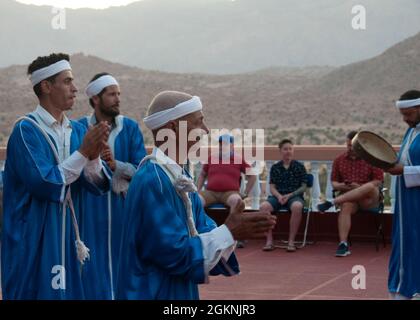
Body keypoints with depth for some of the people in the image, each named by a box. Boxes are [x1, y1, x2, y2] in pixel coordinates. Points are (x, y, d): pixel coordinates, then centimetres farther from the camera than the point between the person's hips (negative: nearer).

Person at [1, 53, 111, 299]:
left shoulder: (77, 130, 7)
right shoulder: (26, 130, -12)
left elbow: (97, 185, 1)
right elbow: (43, 183, -20)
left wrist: (94, 158, -18)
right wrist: (83, 153, -19)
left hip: (68, 238, 6)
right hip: (34, 239, -6)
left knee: (68, 291, 9)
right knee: (37, 291, -1)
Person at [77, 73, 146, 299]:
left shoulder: (130, 128, 3)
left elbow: (141, 170, -2)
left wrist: (116, 165, -20)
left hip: (124, 209, 2)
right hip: (90, 209, -2)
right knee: (93, 269, 1)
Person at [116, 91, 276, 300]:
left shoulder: (180, 178, 9)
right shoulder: (152, 181, -21)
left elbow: (203, 231, 8)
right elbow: (173, 252, -23)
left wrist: (232, 230, -11)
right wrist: (228, 232, -18)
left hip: (178, 292, 9)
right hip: (154, 292, -9)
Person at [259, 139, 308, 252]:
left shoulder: (299, 167, 9)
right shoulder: (275, 167, 14)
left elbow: (303, 187, 5)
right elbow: (272, 187, 10)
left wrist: (289, 195, -11)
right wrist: (279, 196, -12)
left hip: (294, 196, -2)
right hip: (278, 196, 2)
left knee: (297, 206, -39)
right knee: (264, 206, -31)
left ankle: (291, 241, -28)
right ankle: (269, 240, -23)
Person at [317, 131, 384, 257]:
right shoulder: (339, 160, 13)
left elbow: (378, 181, -1)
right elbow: (334, 182, 14)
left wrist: (359, 187, -16)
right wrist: (341, 186, -11)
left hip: (368, 199, -1)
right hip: (347, 197, 2)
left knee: (369, 187, -37)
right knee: (346, 206, -36)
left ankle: (332, 202, -38)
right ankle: (343, 244, -44)